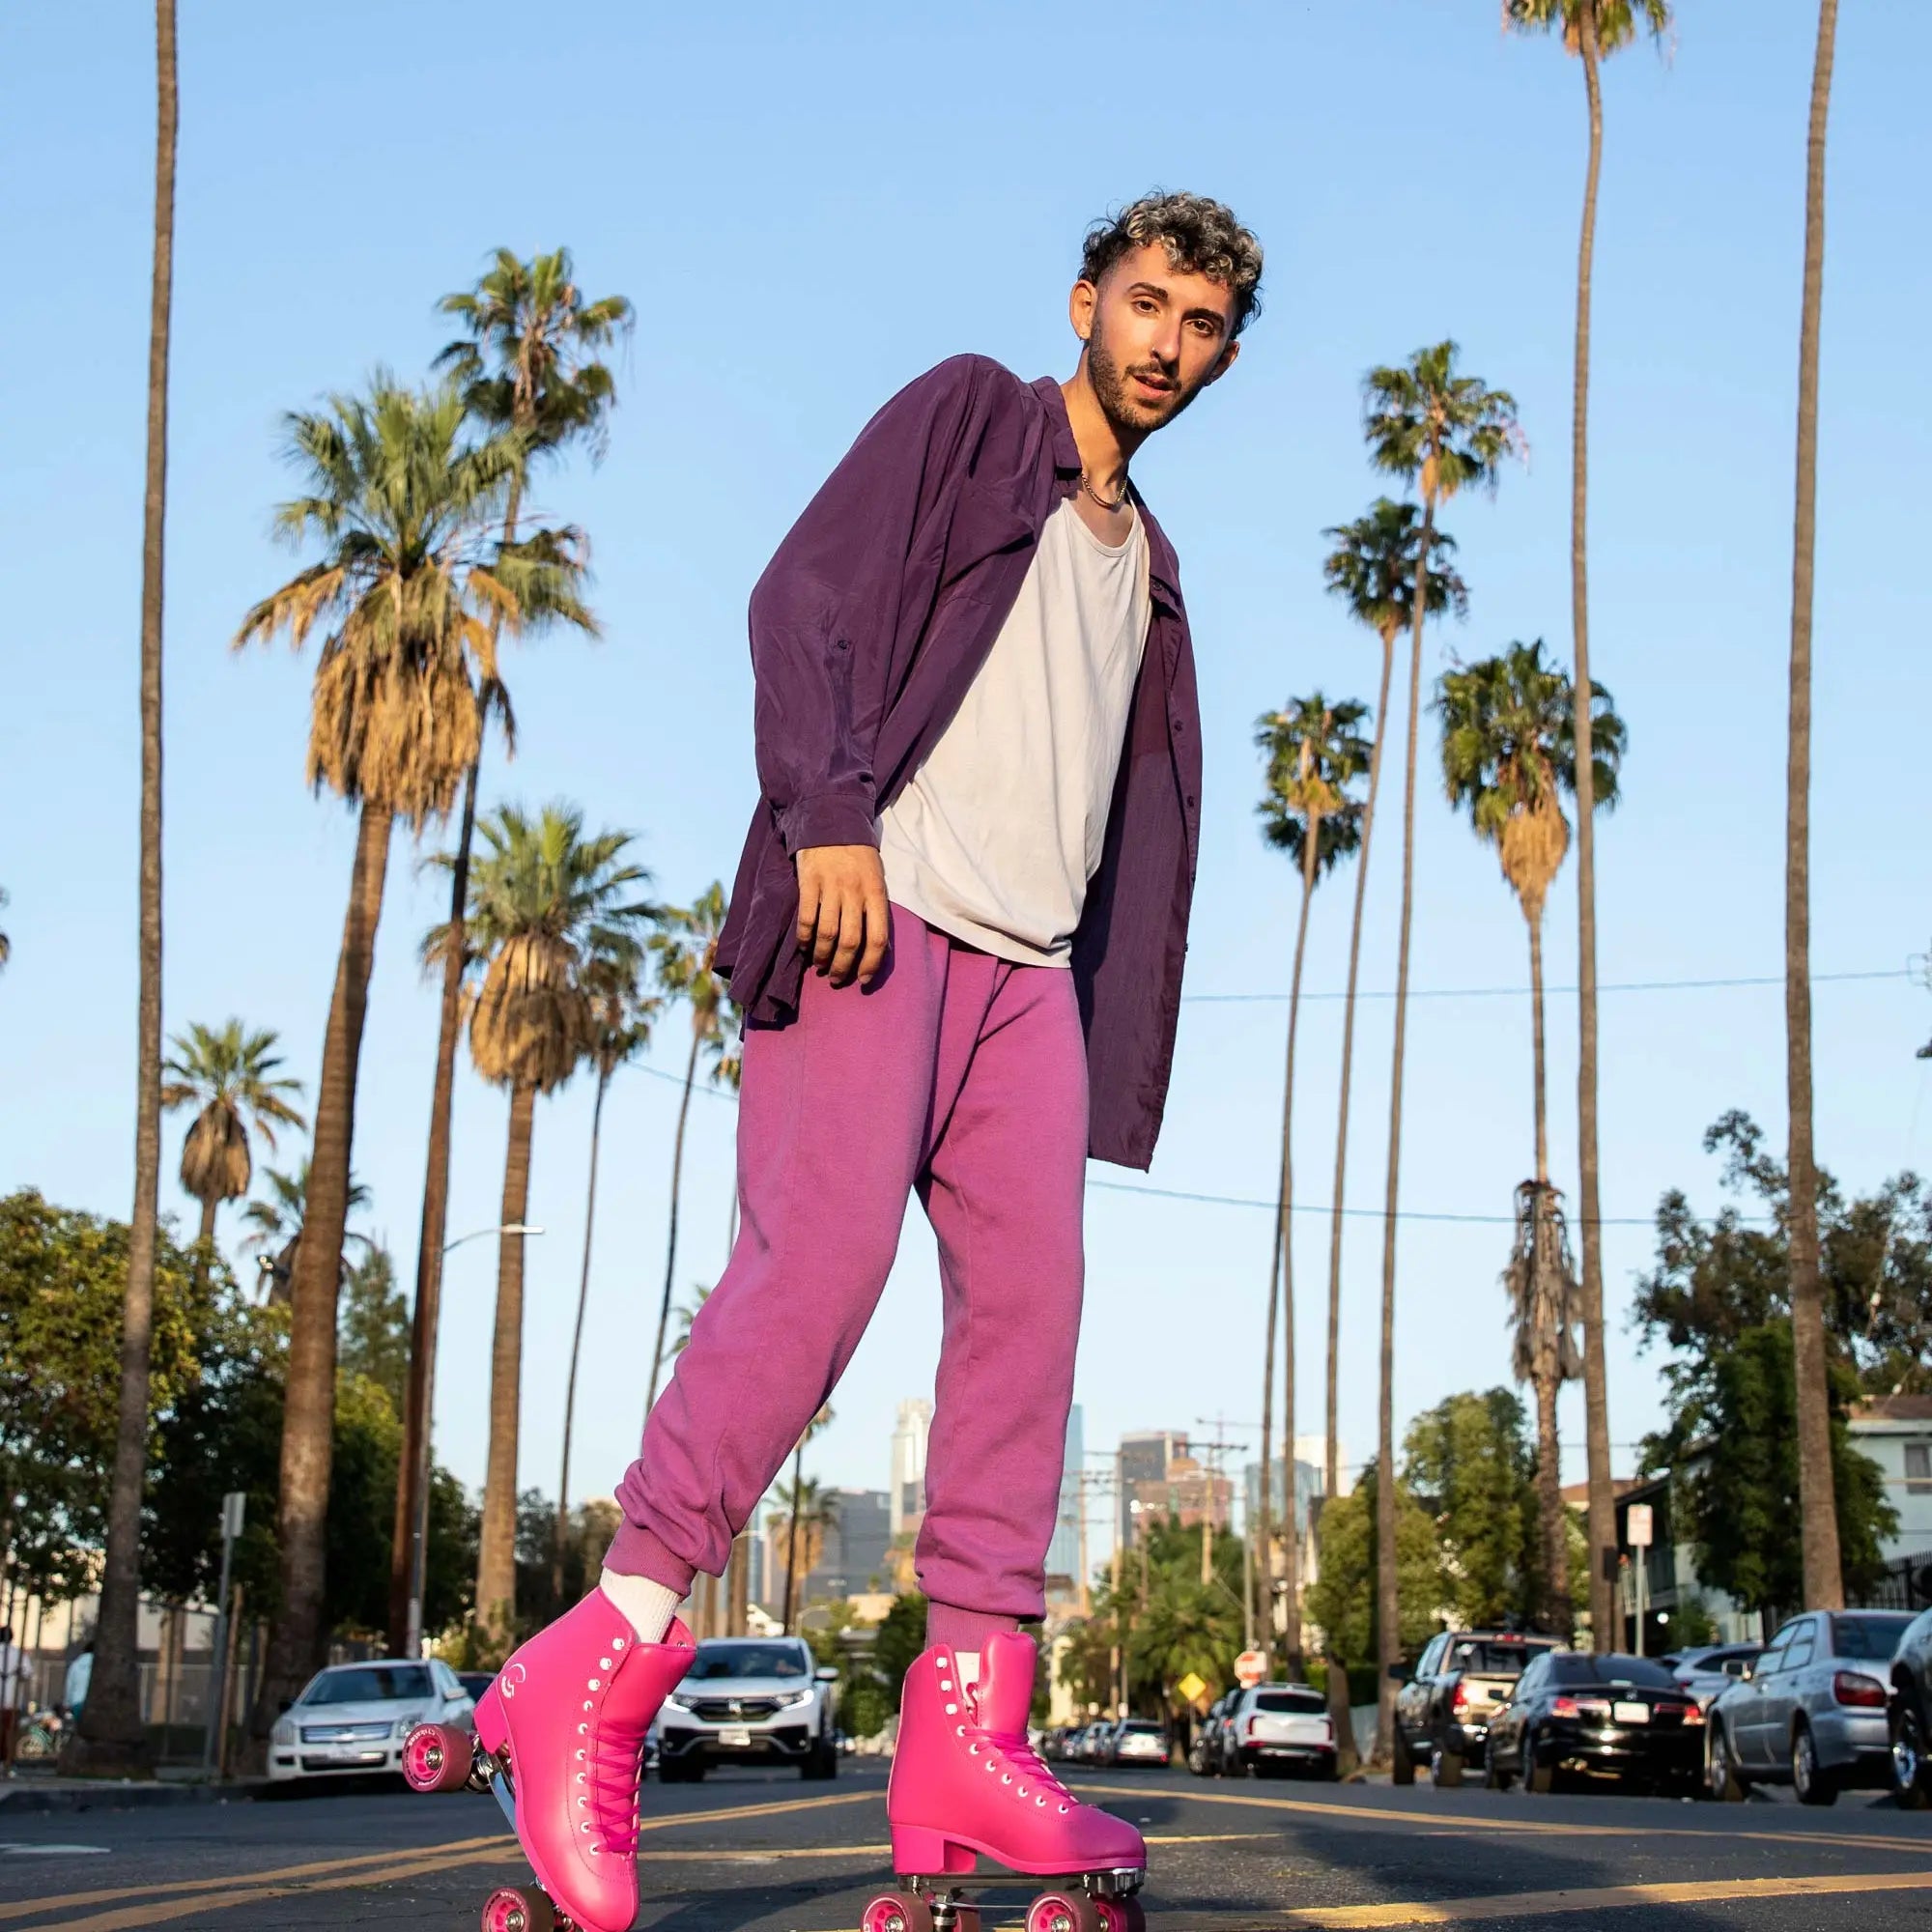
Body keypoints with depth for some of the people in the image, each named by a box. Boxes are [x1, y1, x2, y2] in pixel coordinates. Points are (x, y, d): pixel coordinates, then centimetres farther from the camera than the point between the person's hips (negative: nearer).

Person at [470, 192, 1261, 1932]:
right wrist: (829, 814, -18)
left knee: (1029, 1298, -7)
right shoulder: (965, 414, 10)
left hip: (1030, 958, 6)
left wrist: (1118, 1057, 15)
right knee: (822, 1261, -19)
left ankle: (967, 1740, -8)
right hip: (880, 903, -6)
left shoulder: (1147, 562, 28)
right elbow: (807, 597, -4)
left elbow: (1143, 822, 24)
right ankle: (596, 1675, -13)